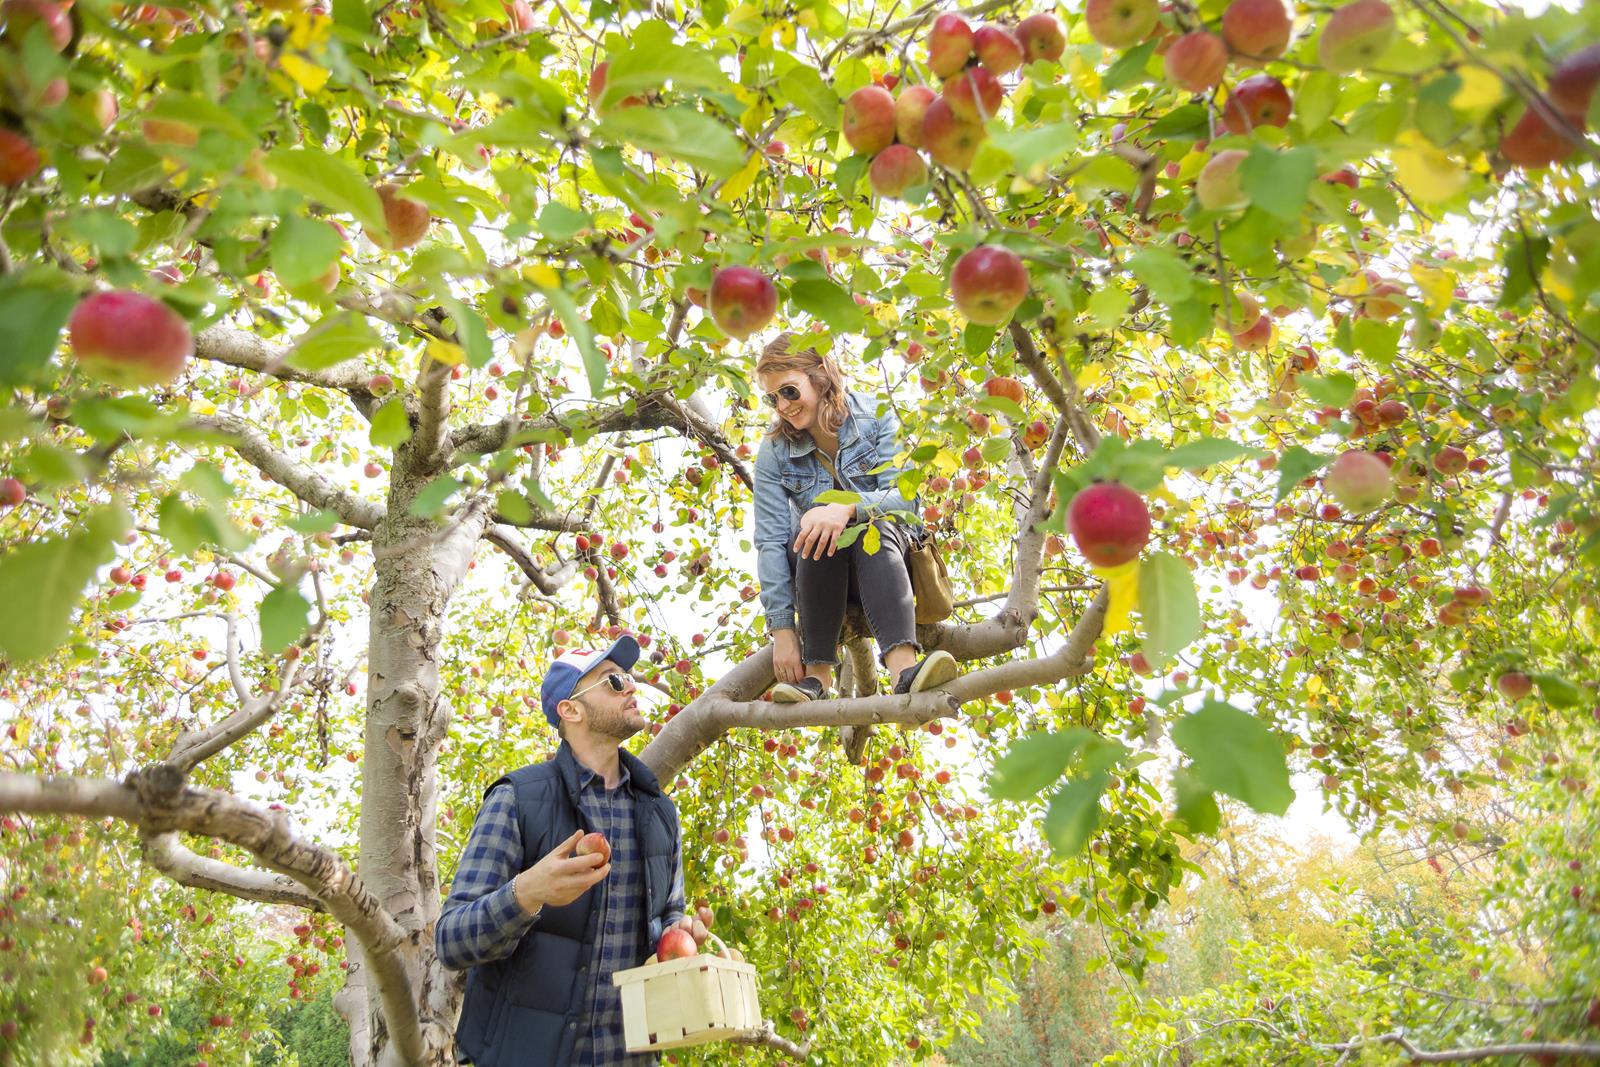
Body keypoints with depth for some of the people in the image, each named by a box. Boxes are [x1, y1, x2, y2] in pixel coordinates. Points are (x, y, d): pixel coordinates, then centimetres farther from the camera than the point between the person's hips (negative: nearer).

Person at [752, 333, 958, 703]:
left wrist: (850, 507, -39)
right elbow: (770, 542, -13)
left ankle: (903, 665, -54)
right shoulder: (774, 452, -5)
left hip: (881, 561, 0)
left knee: (875, 525, -35)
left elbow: (905, 497, -18)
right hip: (815, 576, 1)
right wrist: (782, 628, -23)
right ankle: (817, 669, -34)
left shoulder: (876, 419, -7)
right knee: (818, 530, -33)